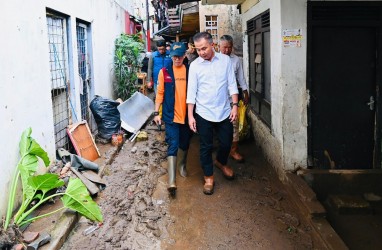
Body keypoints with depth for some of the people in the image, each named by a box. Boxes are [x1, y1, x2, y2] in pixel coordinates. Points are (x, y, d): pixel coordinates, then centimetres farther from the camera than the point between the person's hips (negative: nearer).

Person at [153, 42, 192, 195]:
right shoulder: (164, 72, -3)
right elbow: (160, 93, 1)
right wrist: (156, 112, -2)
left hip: (187, 115, 2)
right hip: (171, 115, -2)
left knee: (185, 143, 17)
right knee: (173, 145, -8)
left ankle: (182, 165, 44)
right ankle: (171, 181, -11)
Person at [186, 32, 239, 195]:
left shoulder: (225, 60, -2)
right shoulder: (194, 65, -5)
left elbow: (232, 85, 2)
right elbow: (191, 92, -3)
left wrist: (234, 105, -5)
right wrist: (190, 116, -5)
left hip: (224, 112, 2)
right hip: (204, 113, -1)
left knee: (226, 143, 13)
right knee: (206, 147, 7)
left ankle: (221, 162, 43)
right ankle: (208, 177, 24)